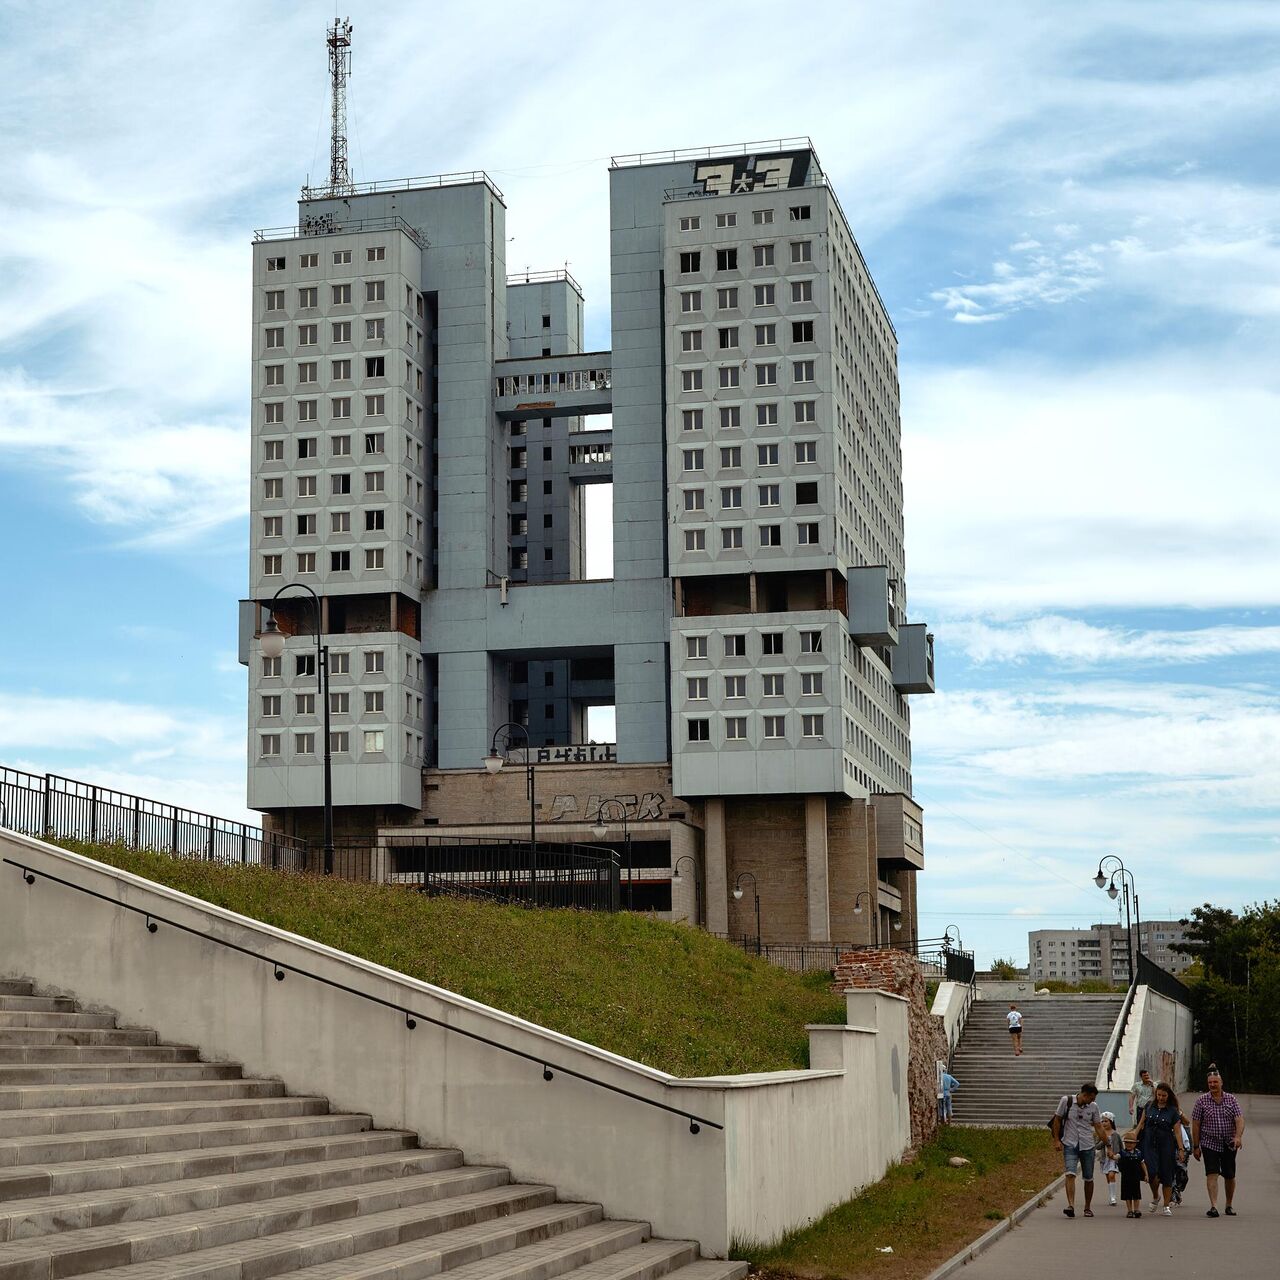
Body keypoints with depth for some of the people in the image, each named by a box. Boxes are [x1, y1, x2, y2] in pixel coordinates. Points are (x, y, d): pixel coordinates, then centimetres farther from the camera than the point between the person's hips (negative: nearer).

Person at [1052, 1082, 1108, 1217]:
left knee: (1088, 1178, 7)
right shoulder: (1067, 1101, -5)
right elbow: (1057, 1120, 3)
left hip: (1087, 1146, 3)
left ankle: (1088, 1208, 22)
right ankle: (1071, 1205, -29)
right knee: (1070, 1174, -20)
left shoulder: (1093, 1107, 3)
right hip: (1070, 1145, -3)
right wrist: (1056, 1140, -3)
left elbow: (1099, 1127, 8)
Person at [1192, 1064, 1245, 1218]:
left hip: (1229, 1145, 2)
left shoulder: (1231, 1099, 2)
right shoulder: (1201, 1100, -1)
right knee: (1212, 1174, -14)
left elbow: (1239, 1119, -6)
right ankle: (1213, 1206, -20)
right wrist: (1195, 1146, -2)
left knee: (1229, 1176, 9)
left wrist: (1238, 1136, -24)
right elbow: (1196, 1124, 0)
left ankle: (1229, 1205, 28)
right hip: (1209, 1144, -2)